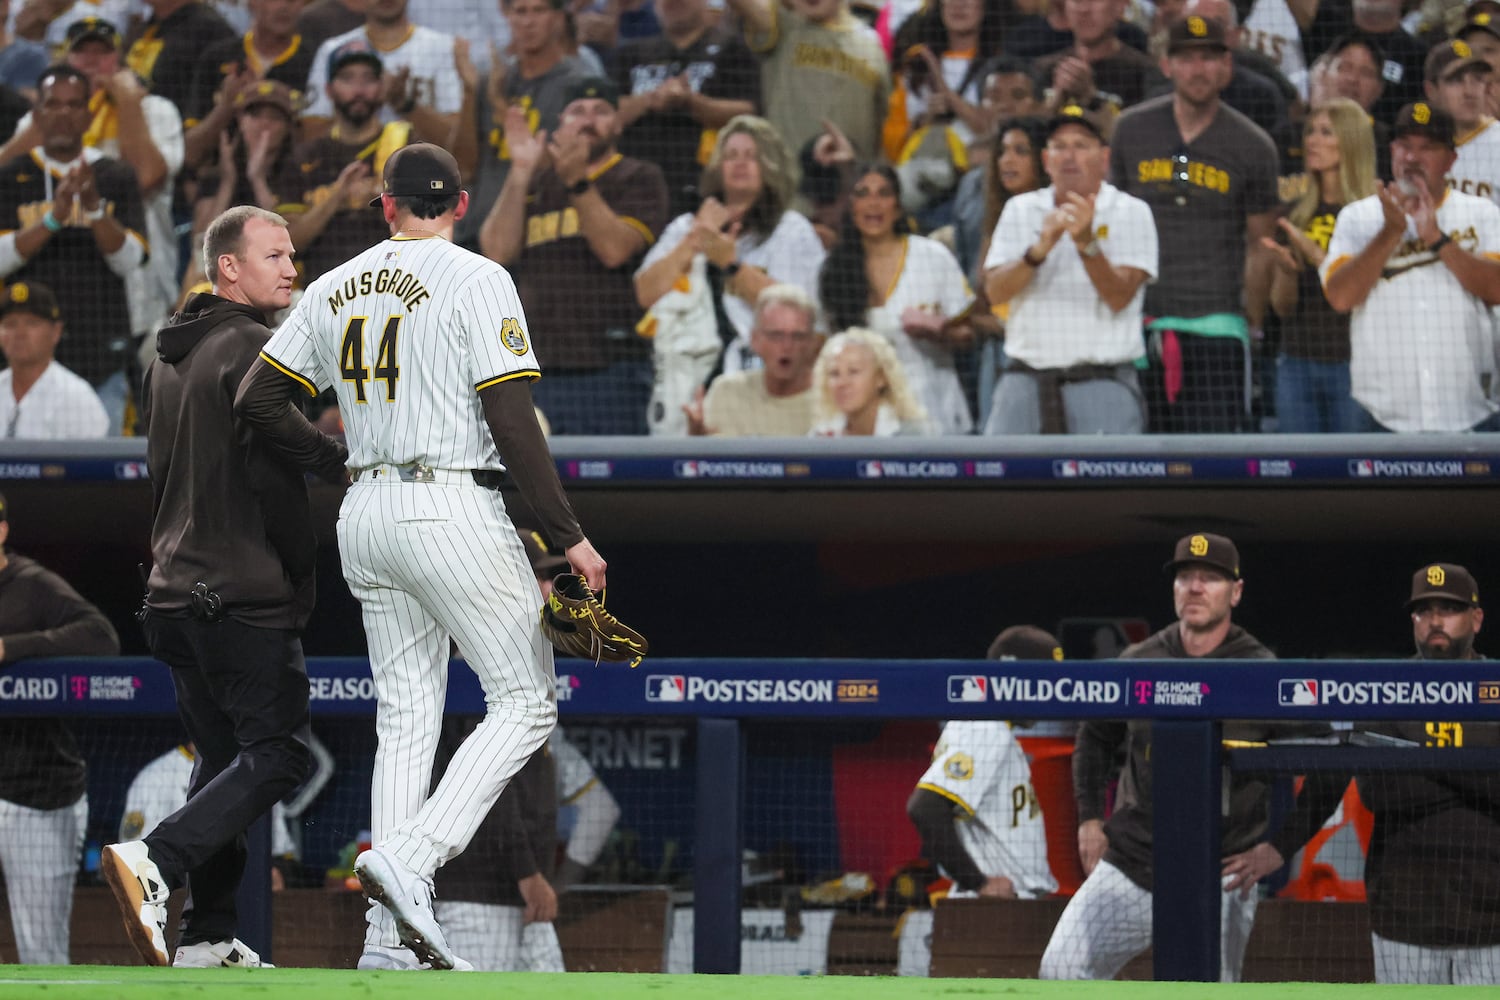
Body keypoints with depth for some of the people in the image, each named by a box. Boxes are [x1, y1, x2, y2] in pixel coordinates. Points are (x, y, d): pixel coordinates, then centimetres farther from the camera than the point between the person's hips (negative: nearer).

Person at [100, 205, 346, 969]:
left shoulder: (167, 356, 17)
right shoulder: (253, 349, -11)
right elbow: (274, 470, -17)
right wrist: (299, 573, -8)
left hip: (176, 590, 9)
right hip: (247, 594, -9)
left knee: (224, 756, 14)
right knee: (277, 754, -7)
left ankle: (208, 936, 7)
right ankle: (154, 862, -24)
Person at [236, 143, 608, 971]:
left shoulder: (334, 288, 11)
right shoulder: (476, 281, -7)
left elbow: (256, 400, 11)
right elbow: (512, 421, -13)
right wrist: (569, 536, -11)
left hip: (364, 515, 6)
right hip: (451, 509, -6)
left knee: (405, 719, 10)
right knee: (526, 703, 1)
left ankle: (389, 936, 3)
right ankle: (409, 858, -18)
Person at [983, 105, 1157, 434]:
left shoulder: (1132, 213, 4)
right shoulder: (1020, 210, 13)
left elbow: (1120, 297, -8)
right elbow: (995, 290, 0)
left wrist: (1086, 242, -23)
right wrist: (1039, 250, -17)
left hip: (1102, 383, -3)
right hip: (1025, 381, 3)